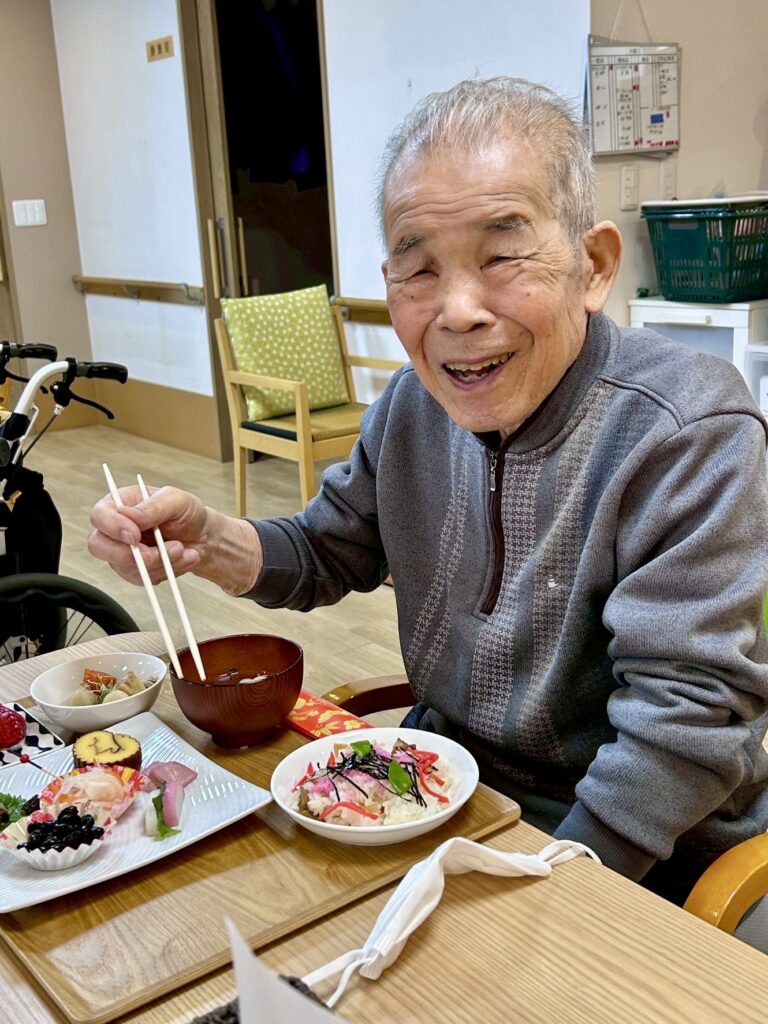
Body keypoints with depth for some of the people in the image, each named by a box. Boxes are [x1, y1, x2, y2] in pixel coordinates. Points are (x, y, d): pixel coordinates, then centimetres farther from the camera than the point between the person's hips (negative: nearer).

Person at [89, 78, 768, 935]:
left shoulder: (689, 433, -22)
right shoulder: (415, 402, -1)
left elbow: (688, 718, -24)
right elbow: (331, 551, 11)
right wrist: (204, 542, -9)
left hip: (634, 857, -5)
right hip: (442, 782, 6)